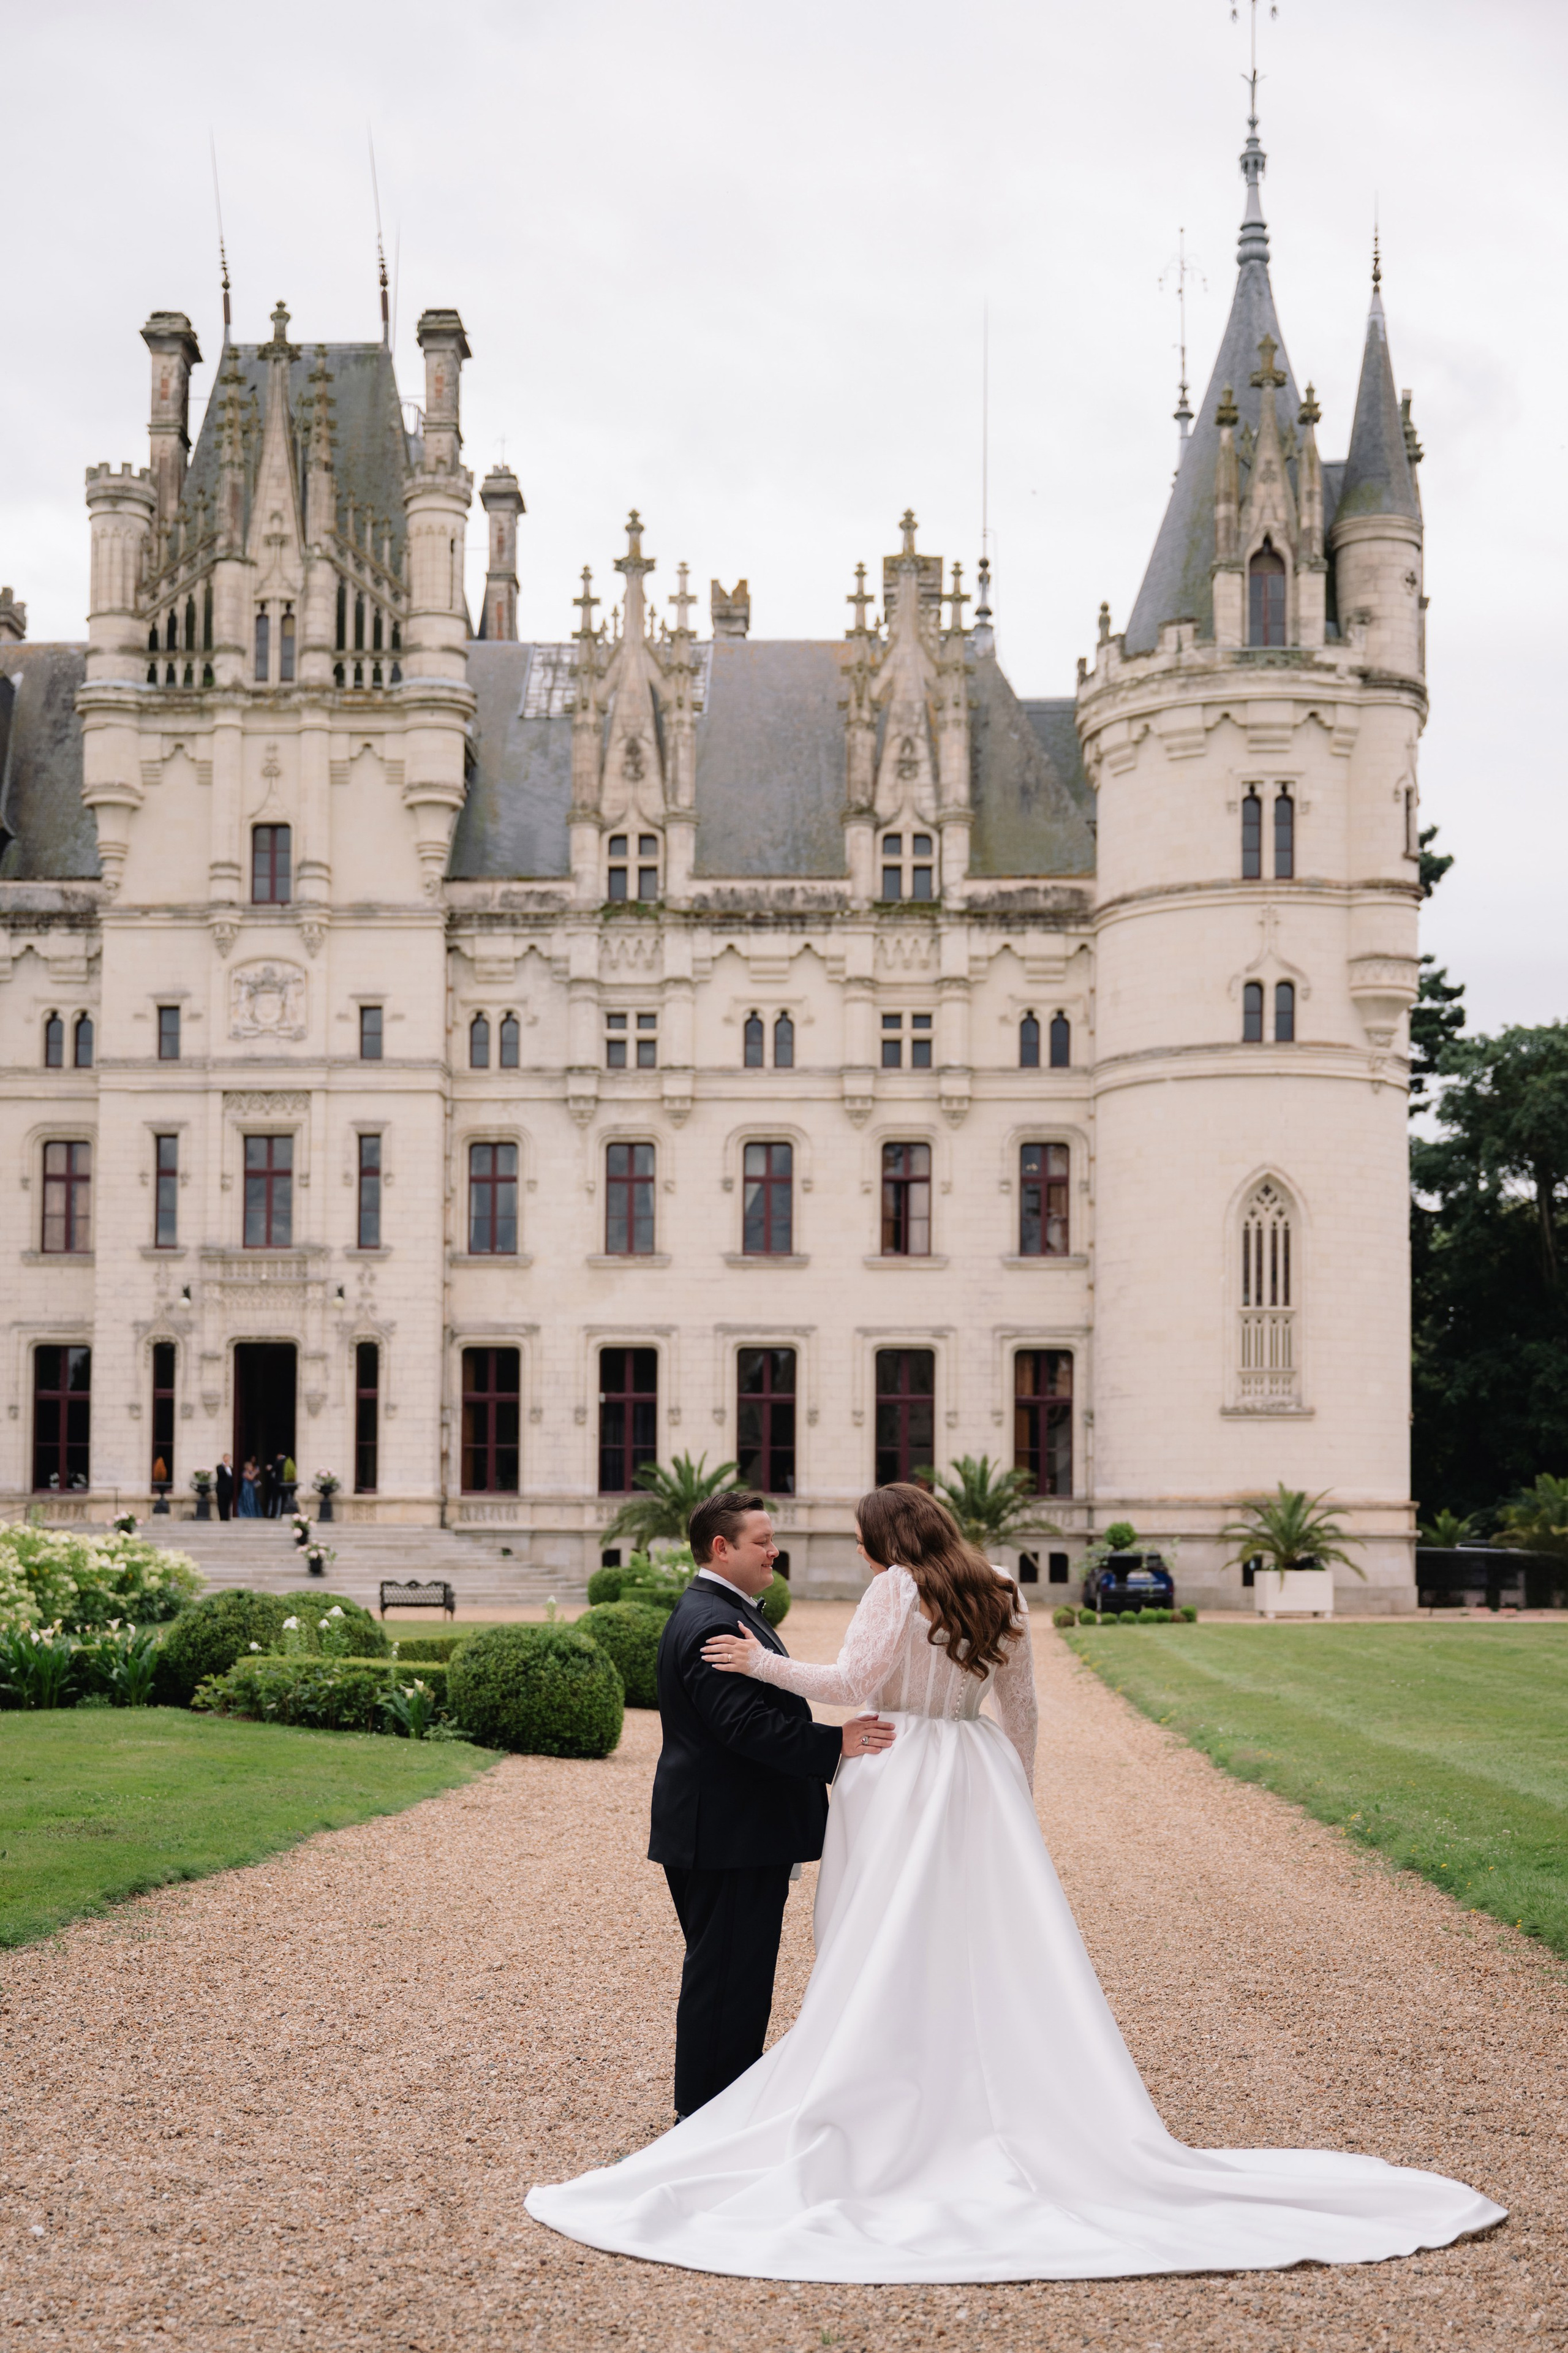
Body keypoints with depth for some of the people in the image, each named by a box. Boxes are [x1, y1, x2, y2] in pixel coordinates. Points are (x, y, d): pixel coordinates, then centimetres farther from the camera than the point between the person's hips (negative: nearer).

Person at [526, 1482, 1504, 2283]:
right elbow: (1021, 1711, 14)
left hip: (901, 1783, -6)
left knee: (889, 1972, 0)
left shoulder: (898, 1589, -9)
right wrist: (1013, 1802, 23)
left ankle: (883, 2131, 3)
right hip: (980, 1783, 6)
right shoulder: (1000, 1595, 9)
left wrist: (763, 1662, -8)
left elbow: (852, 1681, -18)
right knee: (1000, 1960, 8)